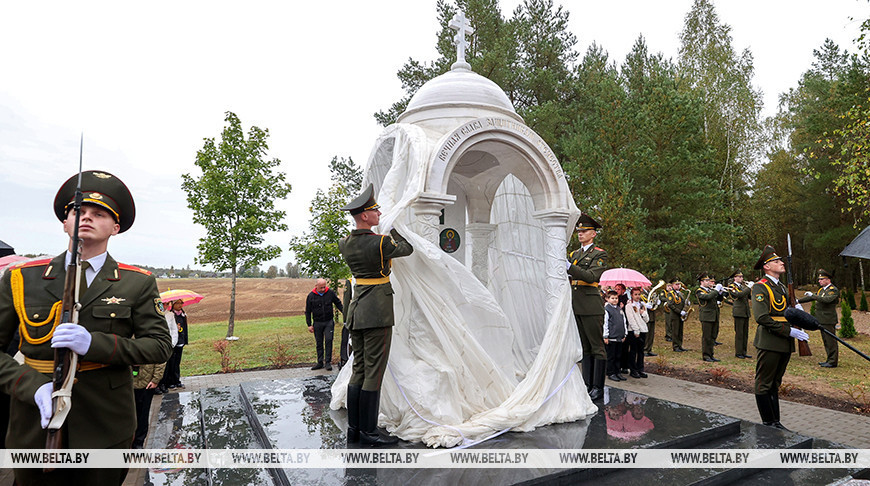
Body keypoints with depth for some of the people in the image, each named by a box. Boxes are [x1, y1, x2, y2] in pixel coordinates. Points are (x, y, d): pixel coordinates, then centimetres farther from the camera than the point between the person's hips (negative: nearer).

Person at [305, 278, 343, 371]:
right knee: (319, 343, 7)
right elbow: (308, 311, 4)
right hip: (317, 323, 1)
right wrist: (309, 325, 1)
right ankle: (320, 362, 16)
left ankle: (328, 362, -1)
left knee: (329, 341, -8)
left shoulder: (330, 293, -2)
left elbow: (338, 304, 11)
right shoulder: (311, 296, -3)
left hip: (329, 322, -1)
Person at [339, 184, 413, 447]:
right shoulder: (380, 243, -15)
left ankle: (353, 428, 21)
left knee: (358, 370, 14)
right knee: (374, 372, -1)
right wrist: (393, 227, 16)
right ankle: (368, 431, 7)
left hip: (356, 311, 8)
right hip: (377, 313, -8)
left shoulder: (345, 244, 5)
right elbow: (407, 248, 2)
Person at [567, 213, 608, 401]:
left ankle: (598, 388, 7)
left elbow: (591, 276, -17)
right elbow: (567, 277, 17)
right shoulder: (573, 254, 18)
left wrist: (569, 267, -23)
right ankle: (588, 385, 18)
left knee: (597, 347, 0)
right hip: (574, 306, 6)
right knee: (584, 347, 11)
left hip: (591, 306, -6)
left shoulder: (599, 254, -2)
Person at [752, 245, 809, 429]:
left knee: (774, 384, 16)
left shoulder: (783, 287, 17)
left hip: (785, 344, 9)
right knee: (764, 385, 1)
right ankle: (767, 425, 9)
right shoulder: (760, 287, -11)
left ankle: (776, 423, 24)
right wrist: (789, 331, -19)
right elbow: (762, 317, -20)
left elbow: (788, 312, 25)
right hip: (769, 343, -9)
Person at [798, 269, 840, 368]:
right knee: (826, 341, 14)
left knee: (831, 341, -4)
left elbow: (827, 299, -27)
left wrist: (813, 295, -23)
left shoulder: (834, 290, -10)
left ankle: (833, 362, 1)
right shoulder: (821, 289, 17)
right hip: (822, 320, 9)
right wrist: (798, 300, 11)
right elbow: (810, 297, 20)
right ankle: (829, 360, 22)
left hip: (828, 321, -9)